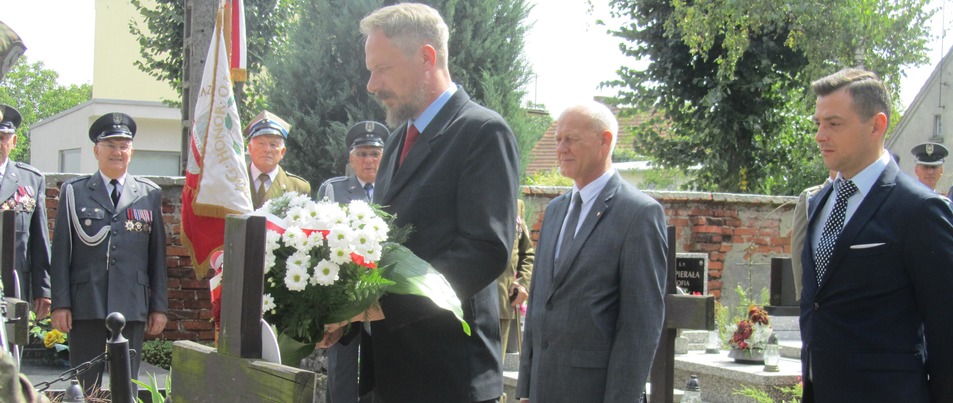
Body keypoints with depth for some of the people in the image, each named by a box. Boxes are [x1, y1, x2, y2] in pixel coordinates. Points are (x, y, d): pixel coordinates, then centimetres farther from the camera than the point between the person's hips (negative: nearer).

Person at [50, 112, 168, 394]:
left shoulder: (150, 194, 10)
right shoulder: (73, 192, 7)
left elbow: (158, 254, 9)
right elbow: (61, 252, 4)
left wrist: (159, 306, 6)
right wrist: (60, 304, -3)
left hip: (132, 306, 1)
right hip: (85, 306, -1)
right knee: (84, 388, 2)